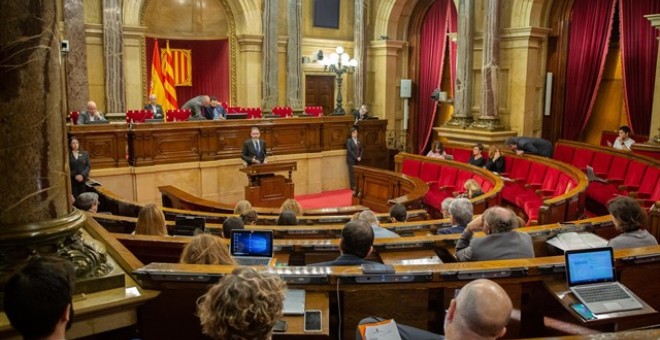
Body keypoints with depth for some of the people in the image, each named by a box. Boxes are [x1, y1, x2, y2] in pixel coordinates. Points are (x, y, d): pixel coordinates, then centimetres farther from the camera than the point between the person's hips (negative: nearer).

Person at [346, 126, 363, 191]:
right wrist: (356, 157, -14)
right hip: (351, 160, -5)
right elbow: (349, 151, -12)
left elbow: (361, 149, 14)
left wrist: (360, 157, -3)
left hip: (358, 160, 5)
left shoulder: (358, 141, 13)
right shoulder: (349, 141, -4)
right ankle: (353, 186, 0)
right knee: (352, 173, -4)